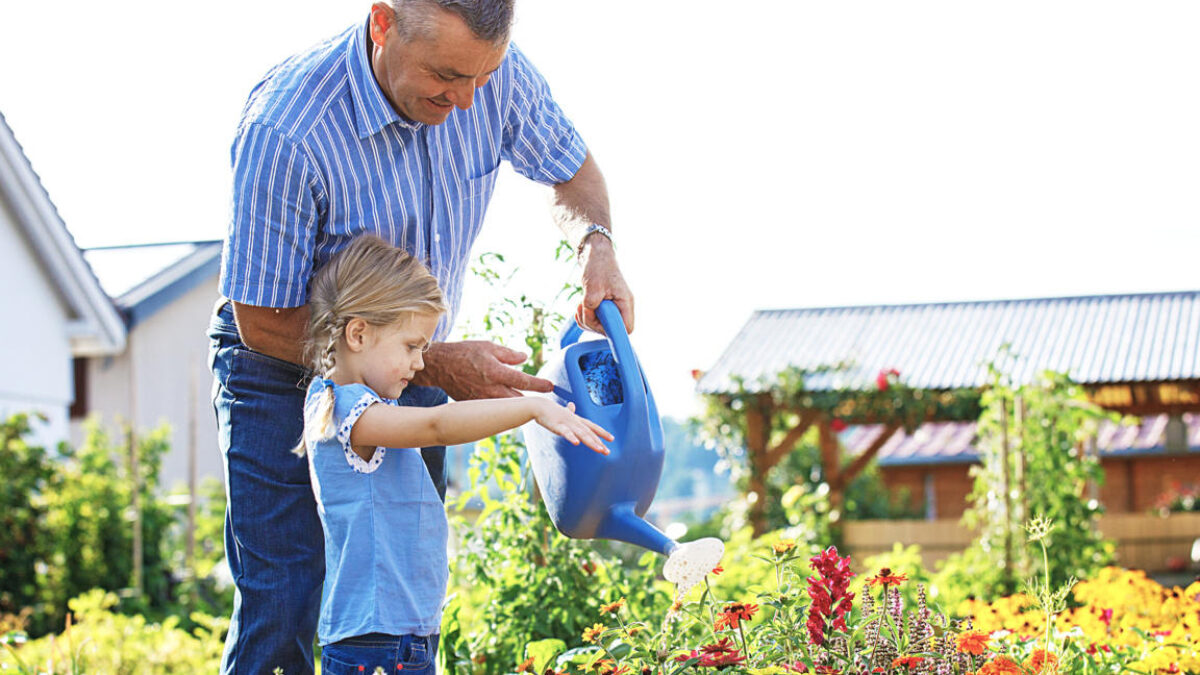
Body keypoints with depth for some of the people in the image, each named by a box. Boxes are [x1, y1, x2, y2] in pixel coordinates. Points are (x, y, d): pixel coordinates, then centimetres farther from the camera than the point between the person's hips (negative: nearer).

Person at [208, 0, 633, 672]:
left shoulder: (496, 71, -16)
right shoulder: (285, 130, -32)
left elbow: (573, 170, 5)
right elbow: (263, 323, -24)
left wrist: (596, 245, -19)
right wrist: (438, 366, -26)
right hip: (285, 372, -5)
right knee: (283, 616, -13)